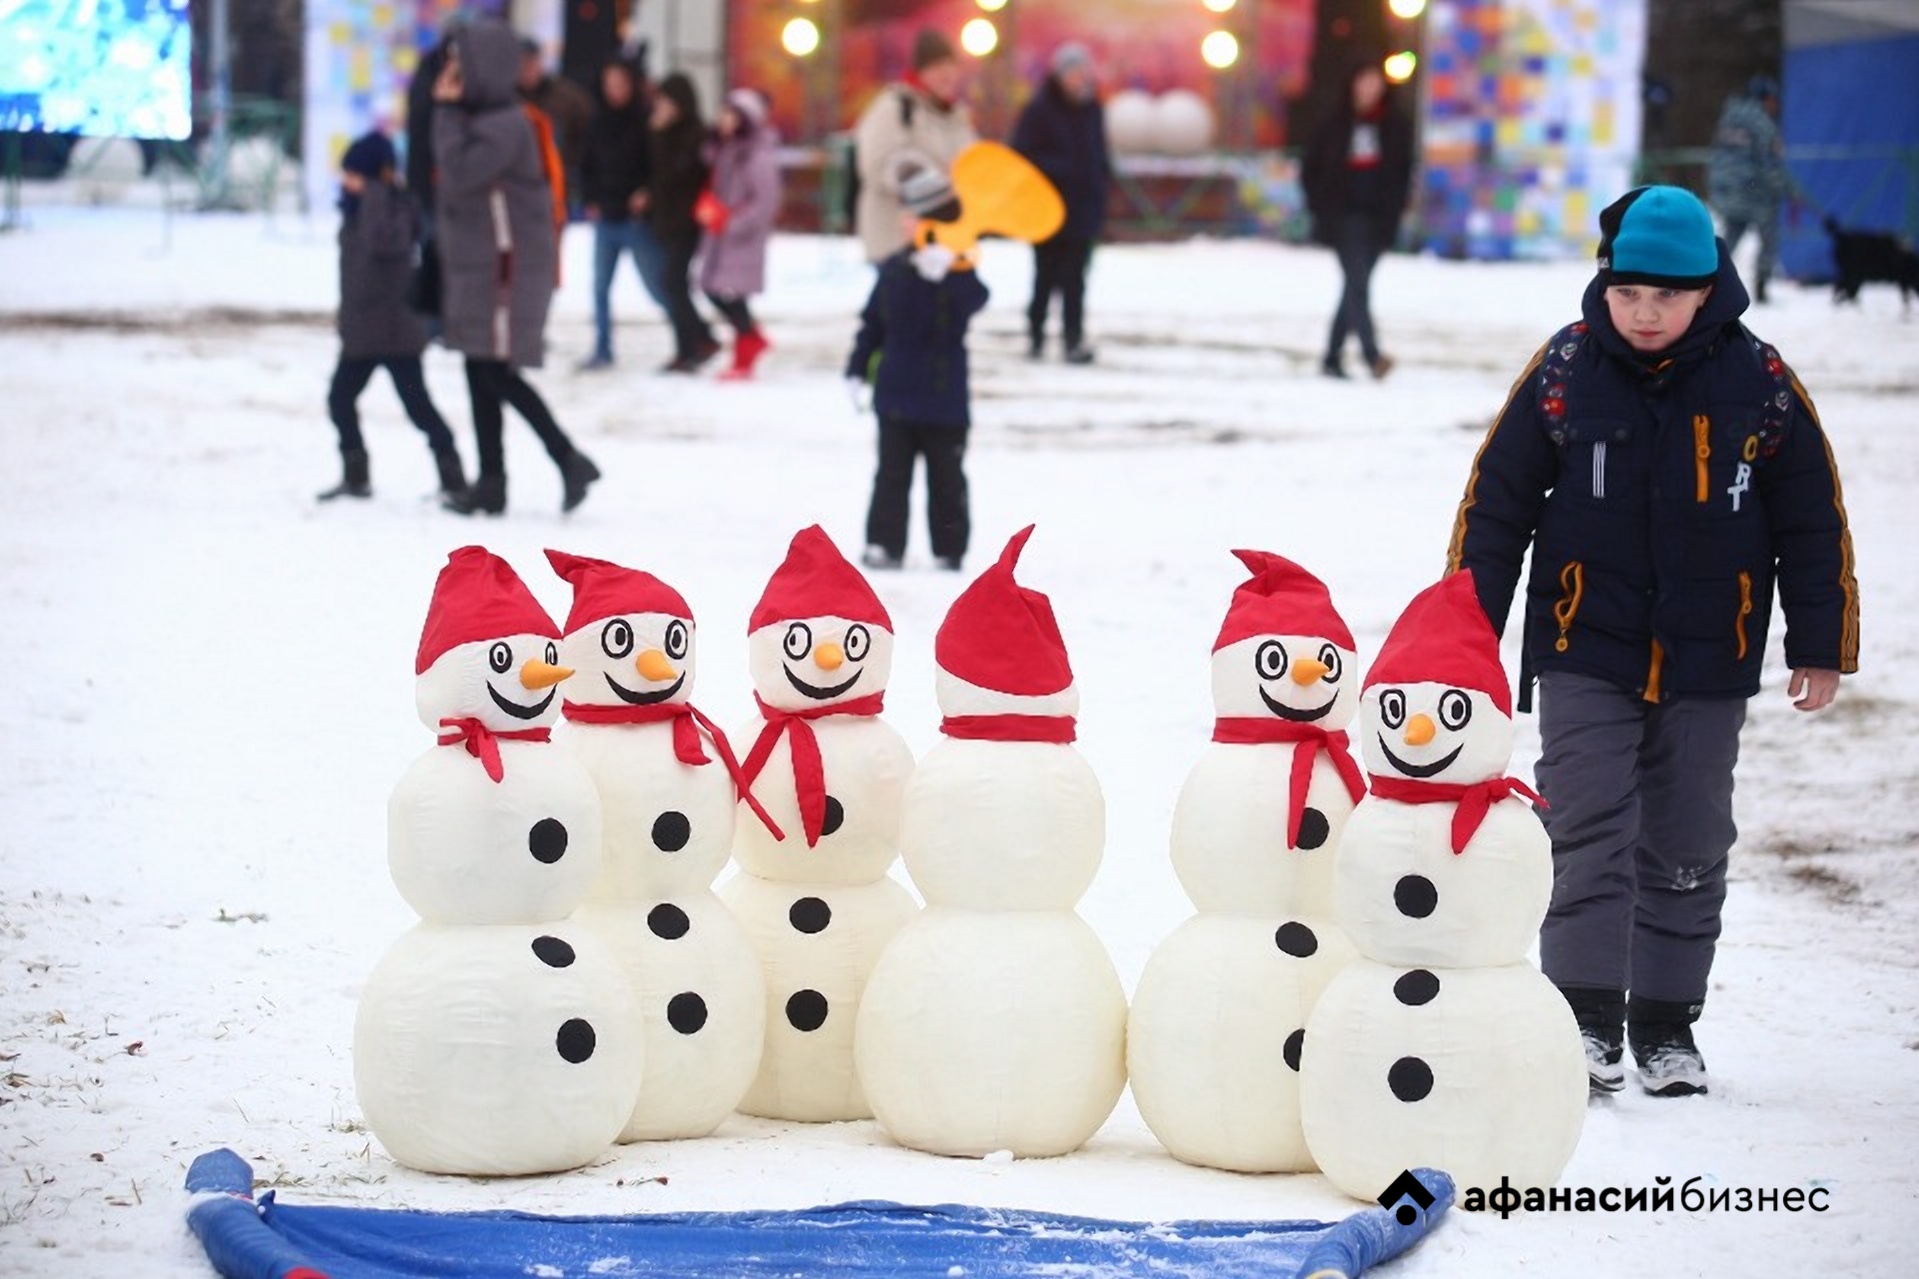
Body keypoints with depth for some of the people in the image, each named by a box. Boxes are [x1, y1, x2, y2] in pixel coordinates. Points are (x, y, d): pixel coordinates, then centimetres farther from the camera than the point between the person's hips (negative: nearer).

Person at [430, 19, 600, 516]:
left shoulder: (505, 125, -16)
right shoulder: (479, 119, 13)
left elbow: (460, 173, -26)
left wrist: (448, 112, -19)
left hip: (507, 272, -10)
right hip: (476, 269, 10)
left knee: (496, 374, -8)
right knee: (481, 374, 9)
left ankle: (569, 461, 0)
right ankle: (490, 484, 13)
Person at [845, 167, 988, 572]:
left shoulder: (957, 270, -10)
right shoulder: (894, 270, 4)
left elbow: (974, 299, -34)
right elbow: (872, 324, 10)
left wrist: (948, 272, -53)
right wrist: (857, 370, 5)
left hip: (944, 400, -4)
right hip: (895, 395, 4)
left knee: (946, 478, 7)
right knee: (892, 474, 4)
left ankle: (949, 550, 16)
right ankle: (884, 545, 6)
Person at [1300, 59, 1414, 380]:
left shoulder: (1396, 125, 6)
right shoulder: (1336, 124, 0)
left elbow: (1404, 169, 14)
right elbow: (1310, 166, 7)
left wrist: (1394, 206, 2)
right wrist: (1321, 206, -1)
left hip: (1378, 219, 3)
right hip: (1343, 218, -3)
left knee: (1355, 287, 7)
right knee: (1357, 283, -15)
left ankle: (1333, 357, 16)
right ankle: (1371, 354, -24)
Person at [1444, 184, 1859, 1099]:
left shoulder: (1759, 385, -3)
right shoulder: (1563, 373, -5)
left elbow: (1813, 523, 5)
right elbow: (1495, 504, 2)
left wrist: (1820, 646, 5)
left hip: (1707, 665, 1)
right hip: (1585, 656, -1)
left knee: (1688, 852, 8)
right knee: (1590, 837, -8)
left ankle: (1666, 1025, 18)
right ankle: (1586, 1017, -4)